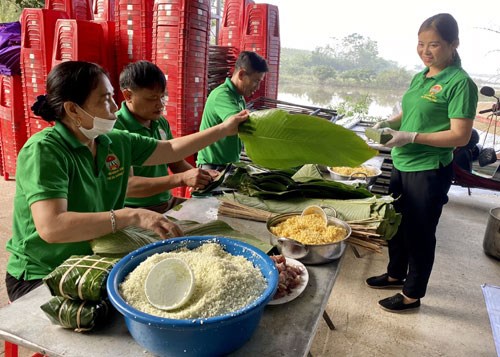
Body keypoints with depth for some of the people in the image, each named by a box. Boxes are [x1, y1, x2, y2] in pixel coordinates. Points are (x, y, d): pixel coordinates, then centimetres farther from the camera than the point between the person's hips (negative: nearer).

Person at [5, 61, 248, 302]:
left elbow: (171, 150, 8)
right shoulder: (44, 151, -22)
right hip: (41, 278, -5)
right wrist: (133, 216, -38)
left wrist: (224, 129, 6)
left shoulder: (115, 142, -2)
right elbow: (51, 227, -33)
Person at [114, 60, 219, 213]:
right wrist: (182, 179, -30)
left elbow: (176, 162, 15)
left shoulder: (161, 122, 7)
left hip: (167, 202, 7)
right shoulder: (116, 129, -16)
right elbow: (126, 186, -23)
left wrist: (199, 174, -6)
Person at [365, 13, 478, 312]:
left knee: (419, 232, 6)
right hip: (402, 165, 8)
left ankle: (412, 295, 26)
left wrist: (411, 137, -25)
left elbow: (460, 136, -19)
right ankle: (396, 274, 42)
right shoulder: (419, 77, 8)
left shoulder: (460, 83, -14)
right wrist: (389, 124, 1)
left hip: (429, 172, -8)